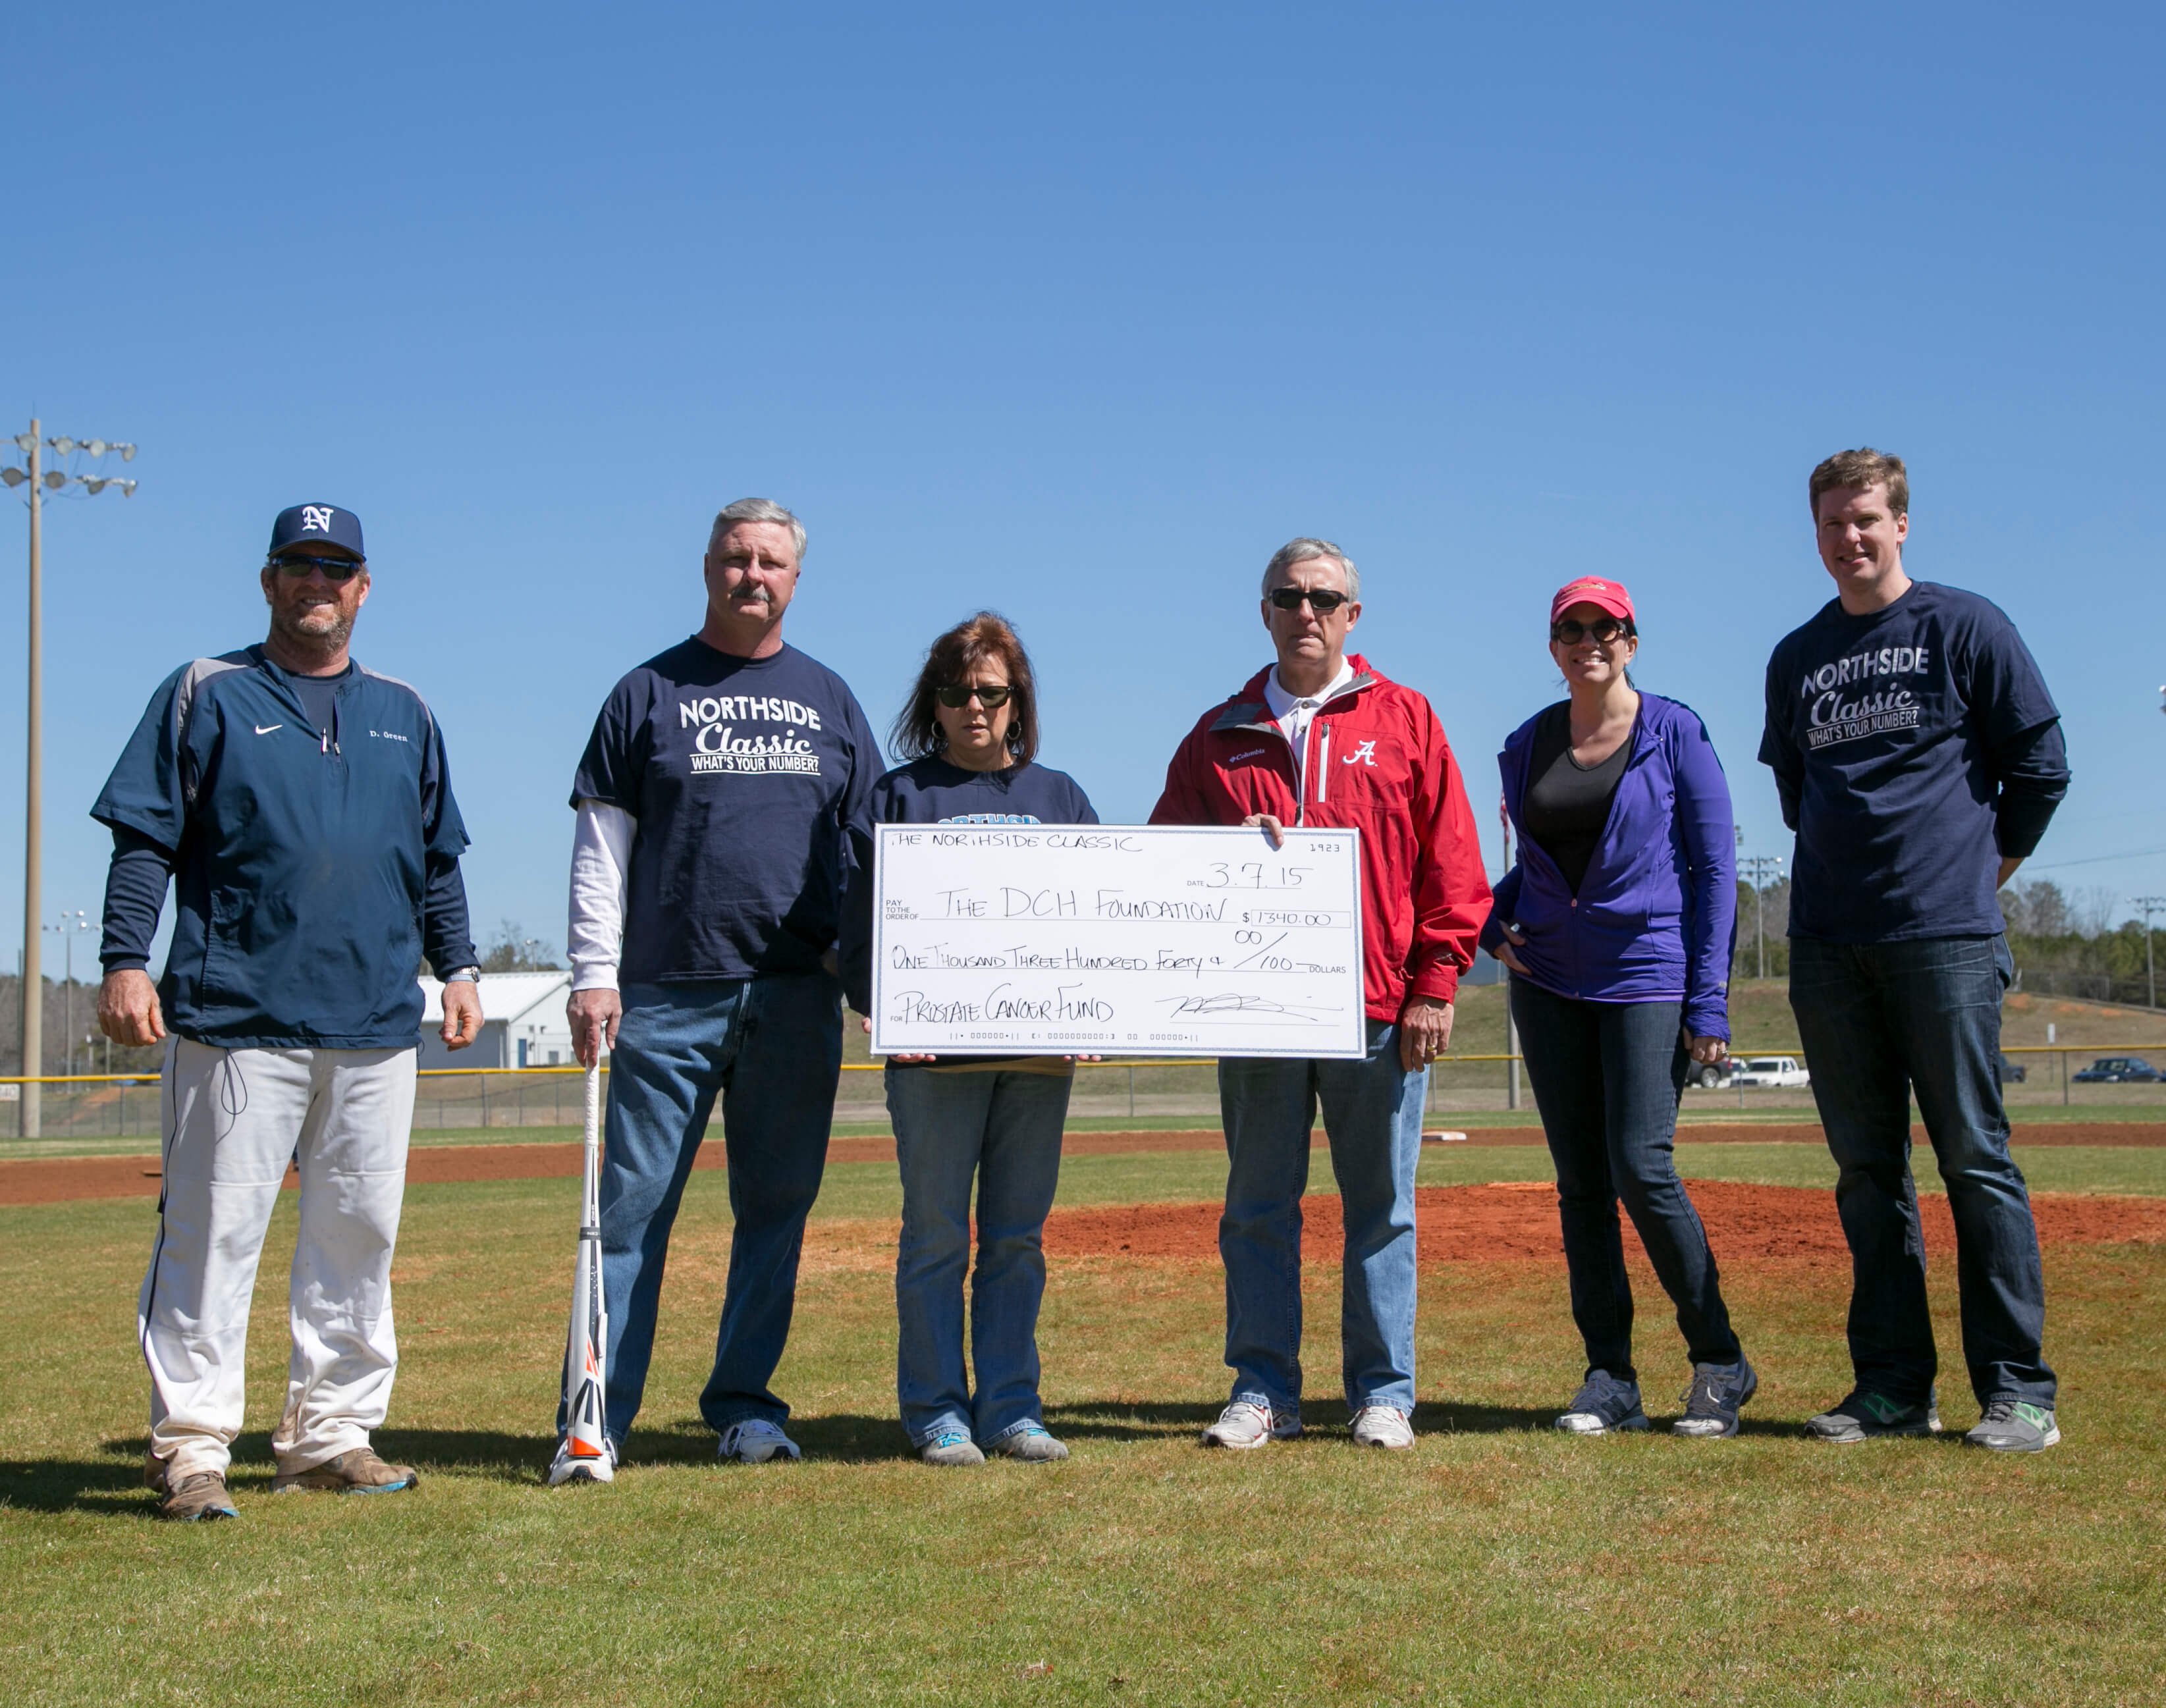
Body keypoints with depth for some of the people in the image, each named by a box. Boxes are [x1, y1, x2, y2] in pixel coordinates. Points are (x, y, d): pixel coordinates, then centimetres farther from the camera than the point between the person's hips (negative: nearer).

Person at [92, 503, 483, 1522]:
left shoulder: (405, 713, 18)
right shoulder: (207, 695, 7)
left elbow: (439, 857, 22)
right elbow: (145, 839, 2)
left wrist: (457, 966, 12)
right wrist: (124, 960, -9)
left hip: (377, 1021, 4)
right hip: (237, 1017, -4)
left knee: (359, 1231, 6)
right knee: (213, 1230, -6)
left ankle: (329, 1435, 15)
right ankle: (189, 1448, 1)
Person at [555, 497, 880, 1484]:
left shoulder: (828, 700, 15)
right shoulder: (649, 693, 8)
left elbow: (873, 846, 15)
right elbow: (601, 847, 4)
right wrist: (594, 974, -6)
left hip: (798, 997, 3)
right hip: (669, 996, -2)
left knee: (777, 1206, 6)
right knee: (635, 1206, -4)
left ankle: (744, 1403, 16)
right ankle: (595, 1418, 1)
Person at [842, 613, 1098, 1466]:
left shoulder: (1059, 796, 16)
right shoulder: (899, 794, 7)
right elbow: (864, 917, 2)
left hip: (1041, 1046, 3)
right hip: (935, 1046, -3)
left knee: (1019, 1236, 7)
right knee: (937, 1235, -1)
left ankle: (1010, 1406, 14)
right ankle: (936, 1412, 7)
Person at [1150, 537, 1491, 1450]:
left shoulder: (1403, 721, 7)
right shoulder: (1220, 734, 13)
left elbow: (1450, 864, 3)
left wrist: (1434, 982, -4)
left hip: (1379, 1007, -2)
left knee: (1381, 1205, 4)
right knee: (1258, 1205, 6)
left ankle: (1384, 1394, 13)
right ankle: (1263, 1391, 14)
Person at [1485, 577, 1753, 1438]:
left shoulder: (1675, 732, -3)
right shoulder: (1527, 745, 10)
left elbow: (1715, 866, -5)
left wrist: (1710, 997, -12)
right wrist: (1492, 919, 1)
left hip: (1648, 974, -5)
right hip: (1549, 981, 5)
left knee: (1641, 1168, -13)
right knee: (1580, 1181, 4)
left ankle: (1721, 1362, 4)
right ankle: (1609, 1376, 12)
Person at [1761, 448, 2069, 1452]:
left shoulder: (1965, 627, 2)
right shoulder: (1797, 659, 15)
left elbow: (2040, 767, 4)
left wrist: (1985, 868, 8)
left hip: (1946, 935, -4)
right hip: (1827, 944, 5)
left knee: (1975, 1156, -5)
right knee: (1867, 1171, 5)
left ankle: (2018, 1389, 0)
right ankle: (1893, 1386, 11)